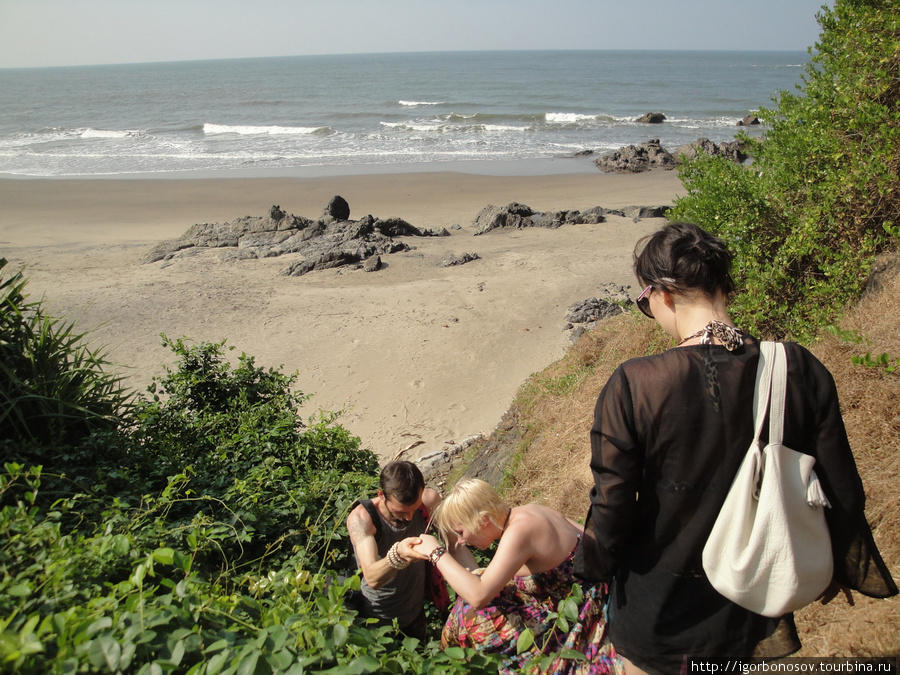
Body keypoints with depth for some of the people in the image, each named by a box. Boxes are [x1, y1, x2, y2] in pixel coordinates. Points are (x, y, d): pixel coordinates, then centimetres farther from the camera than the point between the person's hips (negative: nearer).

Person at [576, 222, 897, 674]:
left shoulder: (633, 387, -28)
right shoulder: (800, 371, -17)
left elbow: (612, 505, -19)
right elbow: (840, 492, -7)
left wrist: (597, 562, 3)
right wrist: (842, 566, 12)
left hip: (659, 607, -3)